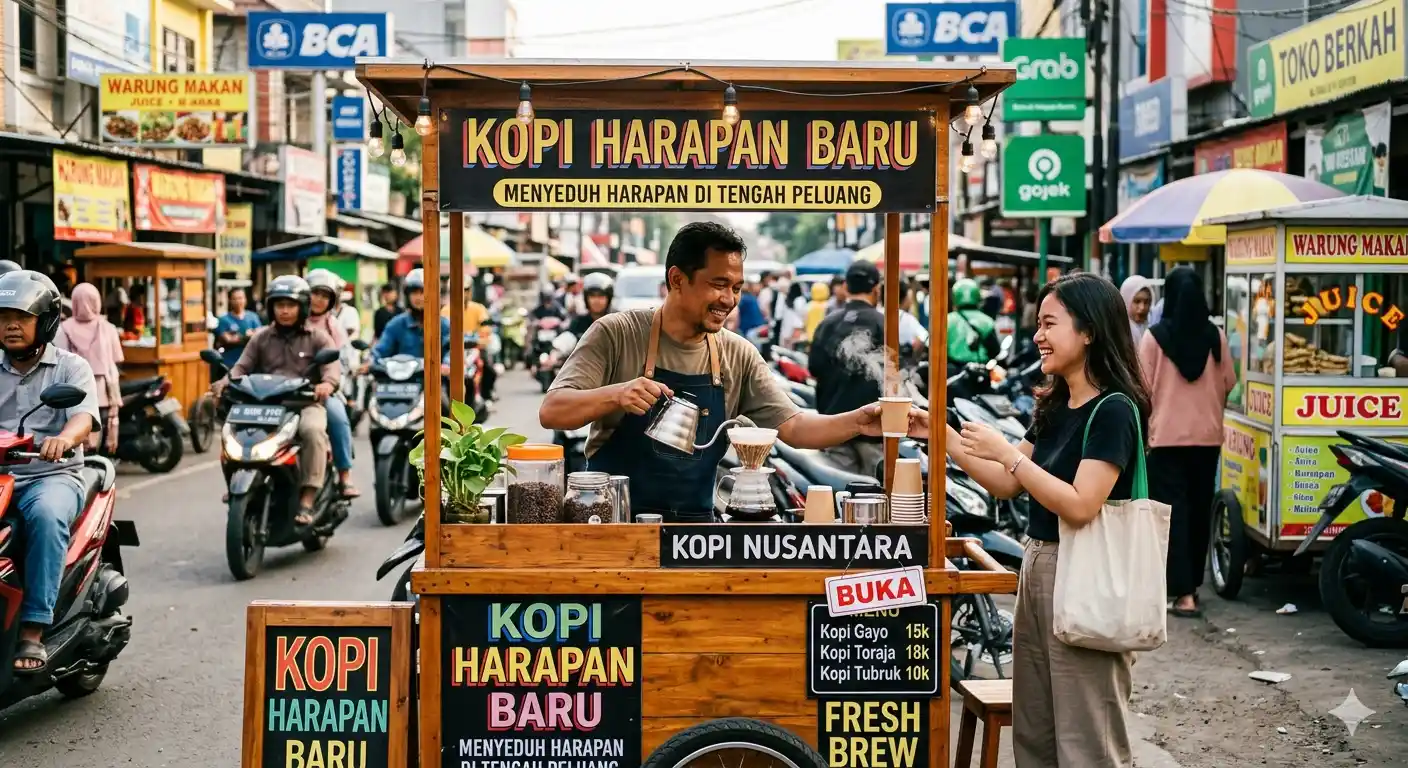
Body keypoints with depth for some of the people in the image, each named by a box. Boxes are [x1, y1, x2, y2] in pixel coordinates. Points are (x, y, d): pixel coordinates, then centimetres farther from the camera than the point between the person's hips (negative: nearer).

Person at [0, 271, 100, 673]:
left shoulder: (71, 367, 6)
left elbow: (83, 417, -11)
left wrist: (64, 437, -35)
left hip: (52, 476, -3)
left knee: (47, 515, -36)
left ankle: (33, 632, -34)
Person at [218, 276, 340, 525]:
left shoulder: (317, 336, 10)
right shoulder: (261, 337, 19)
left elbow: (333, 364, -6)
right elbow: (243, 366, 11)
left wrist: (328, 382, -30)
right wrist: (226, 382, -13)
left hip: (306, 402, -3)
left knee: (313, 431, -36)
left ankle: (306, 502, -34)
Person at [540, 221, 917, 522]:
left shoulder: (738, 355, 5)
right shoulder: (616, 334, -7)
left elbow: (792, 426, 3)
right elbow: (551, 412, -12)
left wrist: (855, 423, -15)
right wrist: (615, 395, -31)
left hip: (695, 520, 4)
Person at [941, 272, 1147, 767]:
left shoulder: (1113, 410, -14)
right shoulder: (1056, 407, 12)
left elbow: (1079, 506, -22)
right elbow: (1006, 487, 14)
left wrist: (1006, 452, -19)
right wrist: (944, 436, 5)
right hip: (1038, 566, 9)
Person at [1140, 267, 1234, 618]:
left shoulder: (1155, 336, -9)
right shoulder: (1216, 336, -2)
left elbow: (1143, 389, -7)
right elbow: (1228, 383, 6)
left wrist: (1142, 429, 8)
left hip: (1167, 436, -3)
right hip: (1207, 435, 3)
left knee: (1174, 511, -1)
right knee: (1200, 509, 15)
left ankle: (1184, 592, -7)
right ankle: (1193, 583, 27)